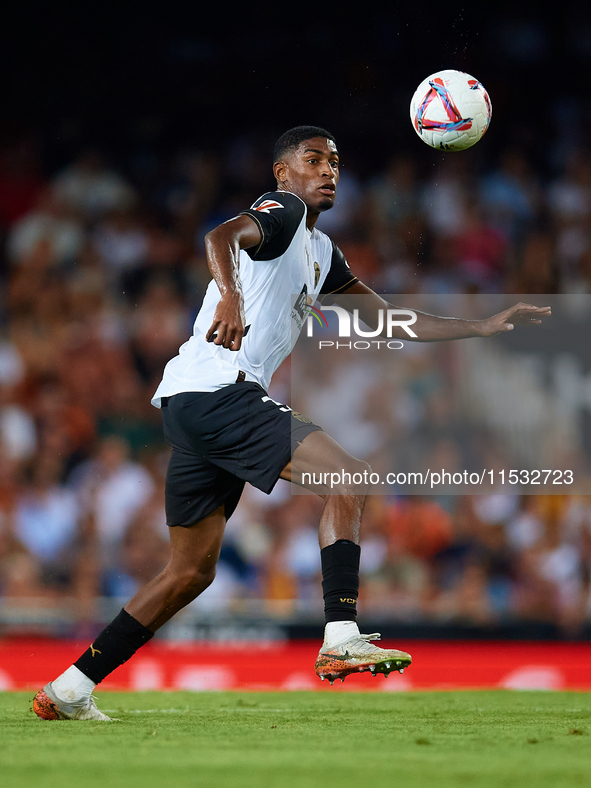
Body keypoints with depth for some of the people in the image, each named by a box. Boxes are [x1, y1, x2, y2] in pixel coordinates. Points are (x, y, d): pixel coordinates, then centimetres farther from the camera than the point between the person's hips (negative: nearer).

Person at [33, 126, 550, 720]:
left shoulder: (319, 250, 26)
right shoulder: (283, 210, -2)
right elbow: (222, 236, -24)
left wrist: (486, 327, 24)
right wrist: (230, 297, -44)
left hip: (193, 405, 10)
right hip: (214, 390, -10)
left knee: (192, 570, 12)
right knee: (349, 479, -17)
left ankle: (70, 688, 13)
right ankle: (340, 639, -24)